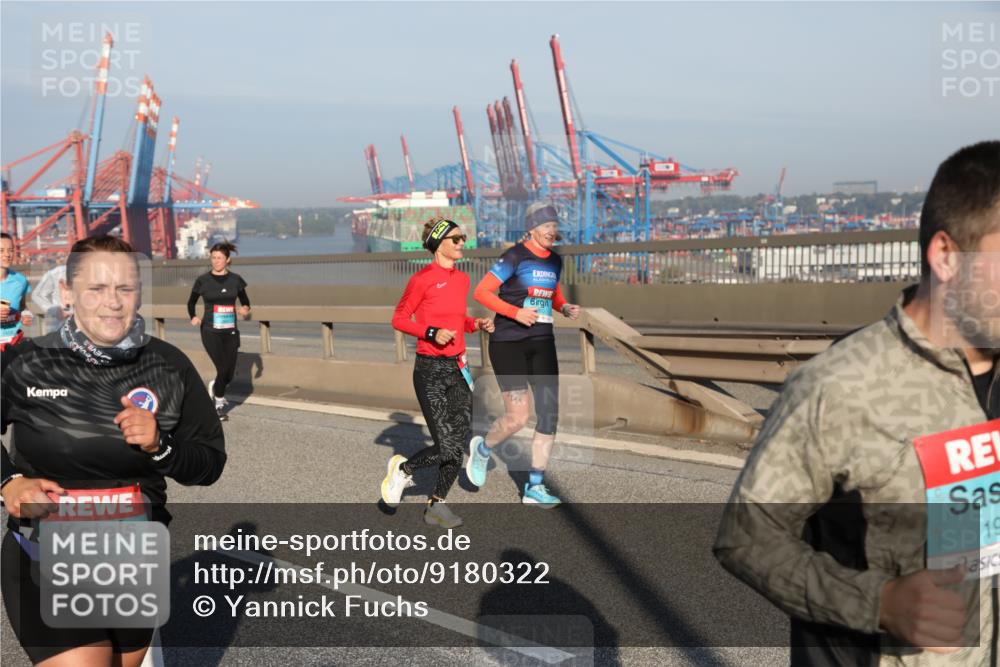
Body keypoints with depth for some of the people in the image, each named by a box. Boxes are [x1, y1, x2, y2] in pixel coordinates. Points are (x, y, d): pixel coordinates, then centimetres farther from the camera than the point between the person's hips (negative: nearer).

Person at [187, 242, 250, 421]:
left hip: (230, 332, 3)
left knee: (230, 374, 4)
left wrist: (245, 309, -11)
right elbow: (191, 302, 8)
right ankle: (219, 405, 11)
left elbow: (245, 302, 12)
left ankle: (214, 386, 39)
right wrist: (193, 317, -11)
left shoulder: (235, 280, 3)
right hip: (210, 332, -3)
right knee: (223, 369, -12)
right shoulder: (203, 280, -2)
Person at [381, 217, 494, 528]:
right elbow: (399, 319, -7)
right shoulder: (422, 278, -10)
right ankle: (402, 469, 18)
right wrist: (432, 333, -19)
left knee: (459, 445, 4)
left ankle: (436, 504, 19)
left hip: (458, 368, 7)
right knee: (447, 448, -9)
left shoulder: (462, 279, 11)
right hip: (430, 370, -7)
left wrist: (477, 324, 4)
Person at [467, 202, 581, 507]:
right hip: (508, 343, -6)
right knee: (517, 418, -9)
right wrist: (516, 312, -22)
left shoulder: (555, 260, 10)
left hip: (542, 344, 6)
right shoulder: (515, 257, -11)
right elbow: (481, 292, -12)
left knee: (549, 415, -3)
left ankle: (534, 488, 7)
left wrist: (565, 308, 4)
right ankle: (482, 449, 25)